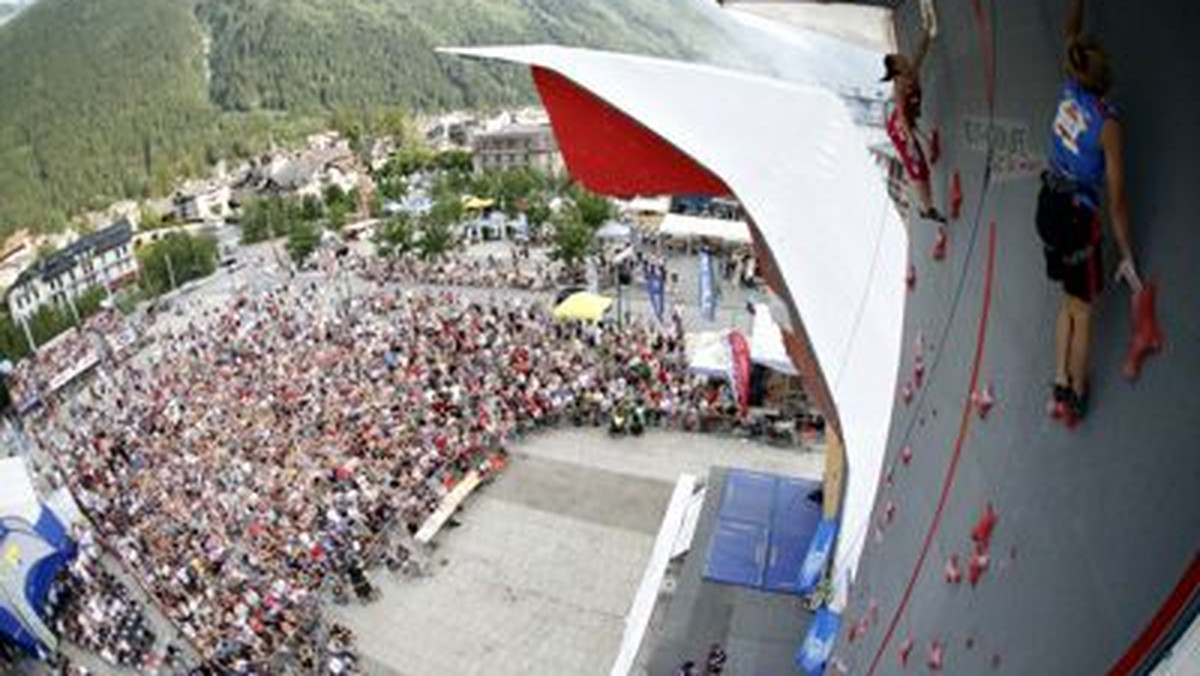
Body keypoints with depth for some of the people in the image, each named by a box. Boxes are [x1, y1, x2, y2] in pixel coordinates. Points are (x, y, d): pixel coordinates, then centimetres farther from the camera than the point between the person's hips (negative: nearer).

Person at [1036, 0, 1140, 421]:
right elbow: (1117, 200, -13)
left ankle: (1061, 385, 27)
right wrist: (1127, 256, -5)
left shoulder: (1069, 90, -4)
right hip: (1077, 217, -6)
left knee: (1069, 301, 20)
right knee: (1082, 312, 10)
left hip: (1049, 206, 7)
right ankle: (1076, 397, 23)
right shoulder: (1107, 123, -18)